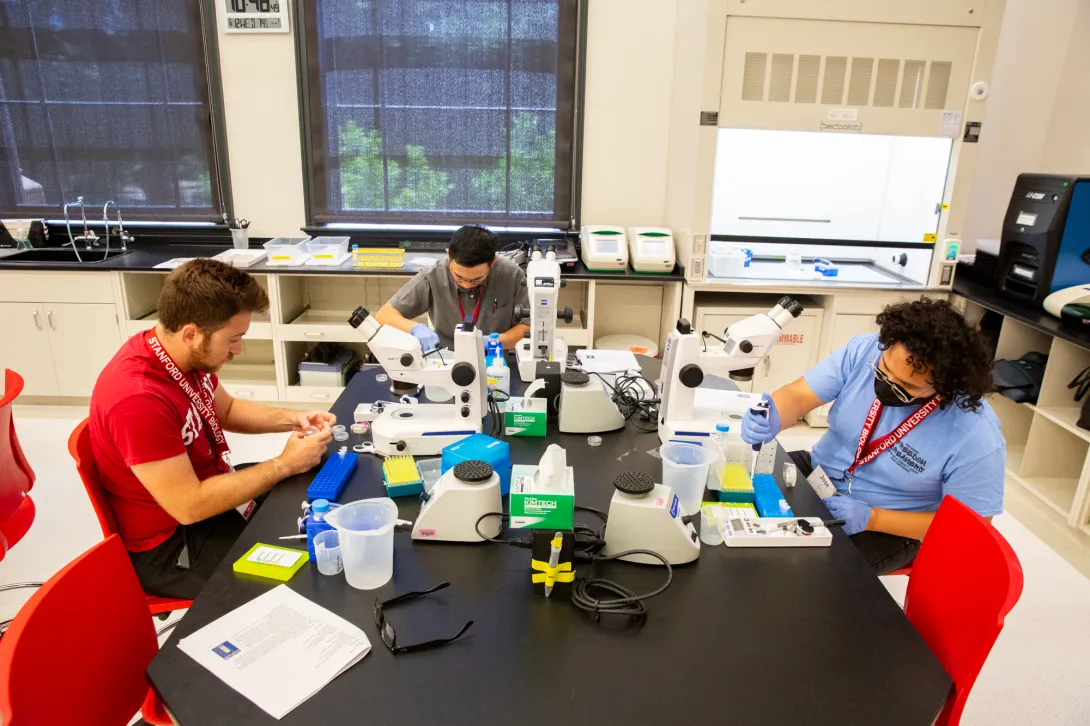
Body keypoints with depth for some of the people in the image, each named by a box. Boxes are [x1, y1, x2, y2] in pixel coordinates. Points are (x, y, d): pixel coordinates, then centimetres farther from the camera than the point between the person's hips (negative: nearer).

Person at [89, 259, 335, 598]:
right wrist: (284, 464, -24)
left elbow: (226, 409, 12)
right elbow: (189, 506, -31)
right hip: (170, 544, -8)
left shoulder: (184, 353, -7)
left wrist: (290, 419, -4)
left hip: (210, 493, 9)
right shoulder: (138, 398, -34)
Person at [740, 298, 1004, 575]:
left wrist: (871, 519, -27)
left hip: (889, 527, -4)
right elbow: (797, 396, -17)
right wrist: (770, 420, -42)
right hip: (816, 471, 4)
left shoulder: (976, 435, -27)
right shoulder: (864, 350, -18)